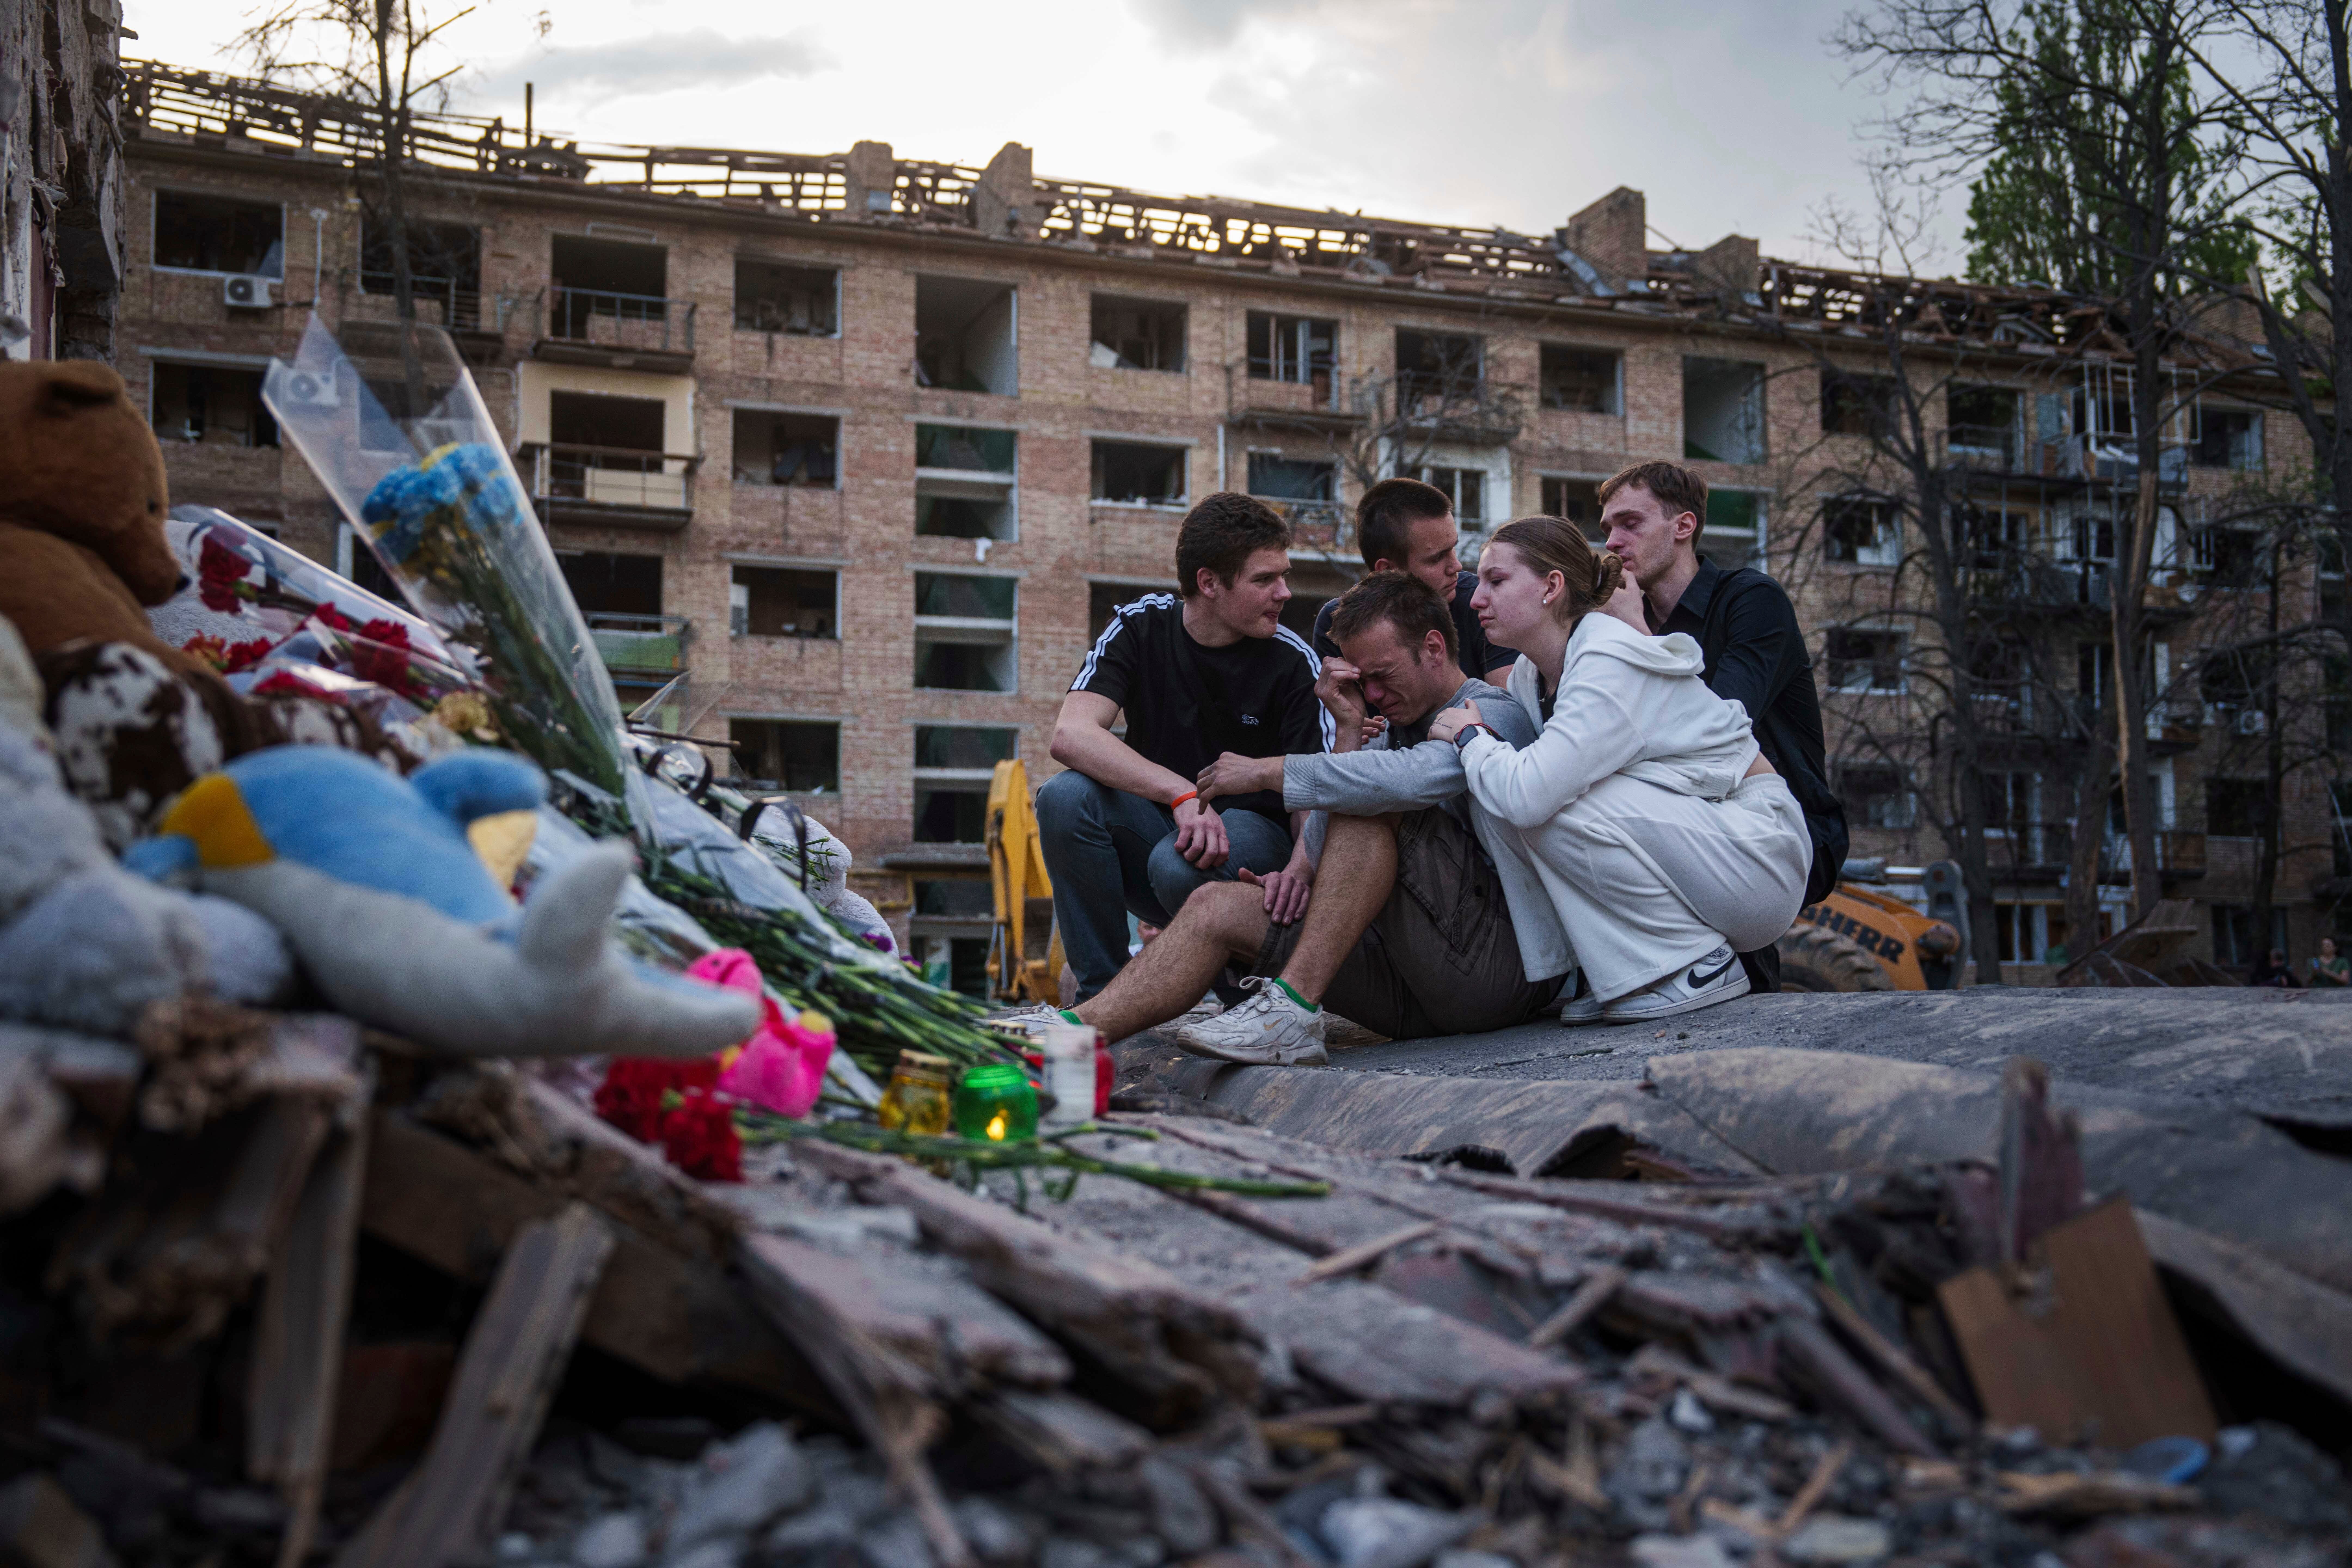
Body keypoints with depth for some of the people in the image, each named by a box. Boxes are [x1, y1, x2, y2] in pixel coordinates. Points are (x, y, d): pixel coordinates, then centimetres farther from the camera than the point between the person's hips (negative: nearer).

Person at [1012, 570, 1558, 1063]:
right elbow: (1329, 858, 7)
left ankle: (1294, 1007, -26)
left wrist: (1266, 772, -17)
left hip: (1501, 966, -7)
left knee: (1370, 805, -23)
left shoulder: (1493, 714, -3)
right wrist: (1348, 730, 0)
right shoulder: (1392, 734, 21)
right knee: (1218, 908, -2)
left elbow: (1412, 780, -27)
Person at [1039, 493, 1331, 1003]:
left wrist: (1299, 870, -41)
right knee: (1065, 797, -27)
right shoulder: (1140, 627, -7)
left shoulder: (1293, 660, -11)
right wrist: (1182, 793, -35)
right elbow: (1071, 735, -22)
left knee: (1180, 865, -36)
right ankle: (1102, 993, -13)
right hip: (1157, 822, 2)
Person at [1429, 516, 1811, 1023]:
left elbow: (1531, 792, -34)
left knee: (1552, 805, -28)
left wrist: (1470, 737, -15)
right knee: (1494, 806, -6)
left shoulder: (1613, 664, -23)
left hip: (1756, 852, -8)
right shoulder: (1531, 675, 5)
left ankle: (1700, 965, -13)